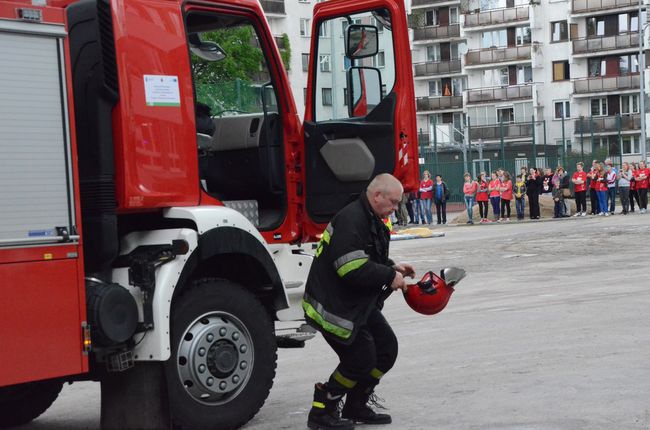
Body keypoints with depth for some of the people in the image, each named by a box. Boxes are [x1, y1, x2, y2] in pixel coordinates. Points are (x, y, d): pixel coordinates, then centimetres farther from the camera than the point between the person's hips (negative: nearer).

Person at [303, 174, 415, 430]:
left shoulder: (372, 221, 12)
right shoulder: (350, 221, -23)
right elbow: (354, 270, -30)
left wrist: (392, 267, 6)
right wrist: (389, 277, -20)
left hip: (360, 304, 11)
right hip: (335, 307, -11)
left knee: (387, 348, 10)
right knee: (360, 360, -7)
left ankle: (356, 408, 23)